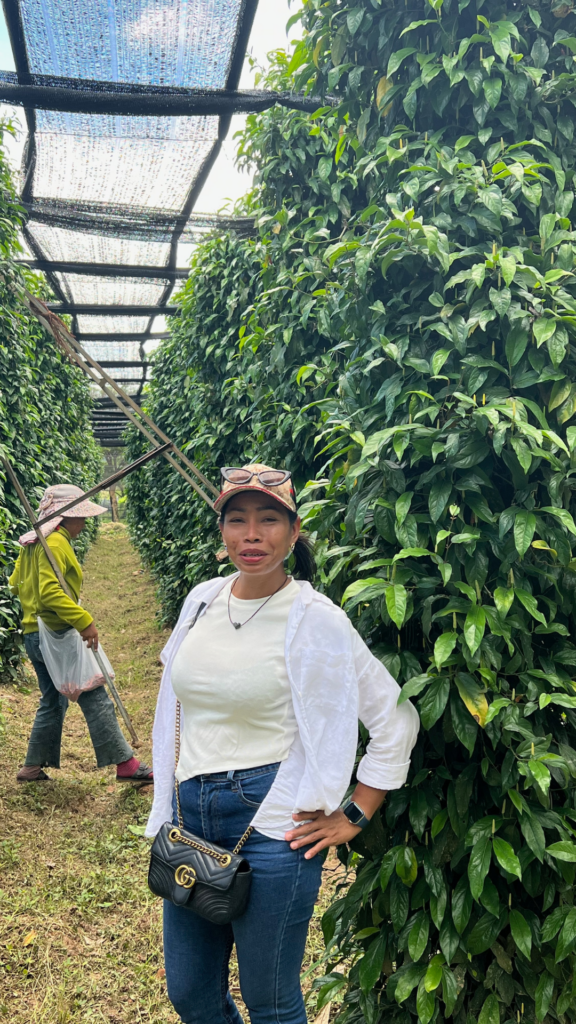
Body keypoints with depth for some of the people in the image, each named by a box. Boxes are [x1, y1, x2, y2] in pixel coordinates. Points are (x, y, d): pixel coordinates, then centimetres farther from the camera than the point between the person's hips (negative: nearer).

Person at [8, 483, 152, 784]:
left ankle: (33, 766, 25)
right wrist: (84, 621, -27)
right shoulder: (56, 542, -15)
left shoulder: (32, 542, 14)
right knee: (95, 699, -5)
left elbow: (16, 584, 20)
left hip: (33, 634, 10)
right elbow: (50, 592, -26)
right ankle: (125, 764, -2)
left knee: (52, 702, 19)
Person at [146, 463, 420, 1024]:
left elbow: (396, 720, -9)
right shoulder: (202, 599, 3)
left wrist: (352, 817, -7)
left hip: (271, 822, -5)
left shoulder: (315, 620, -13)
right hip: (189, 813, 6)